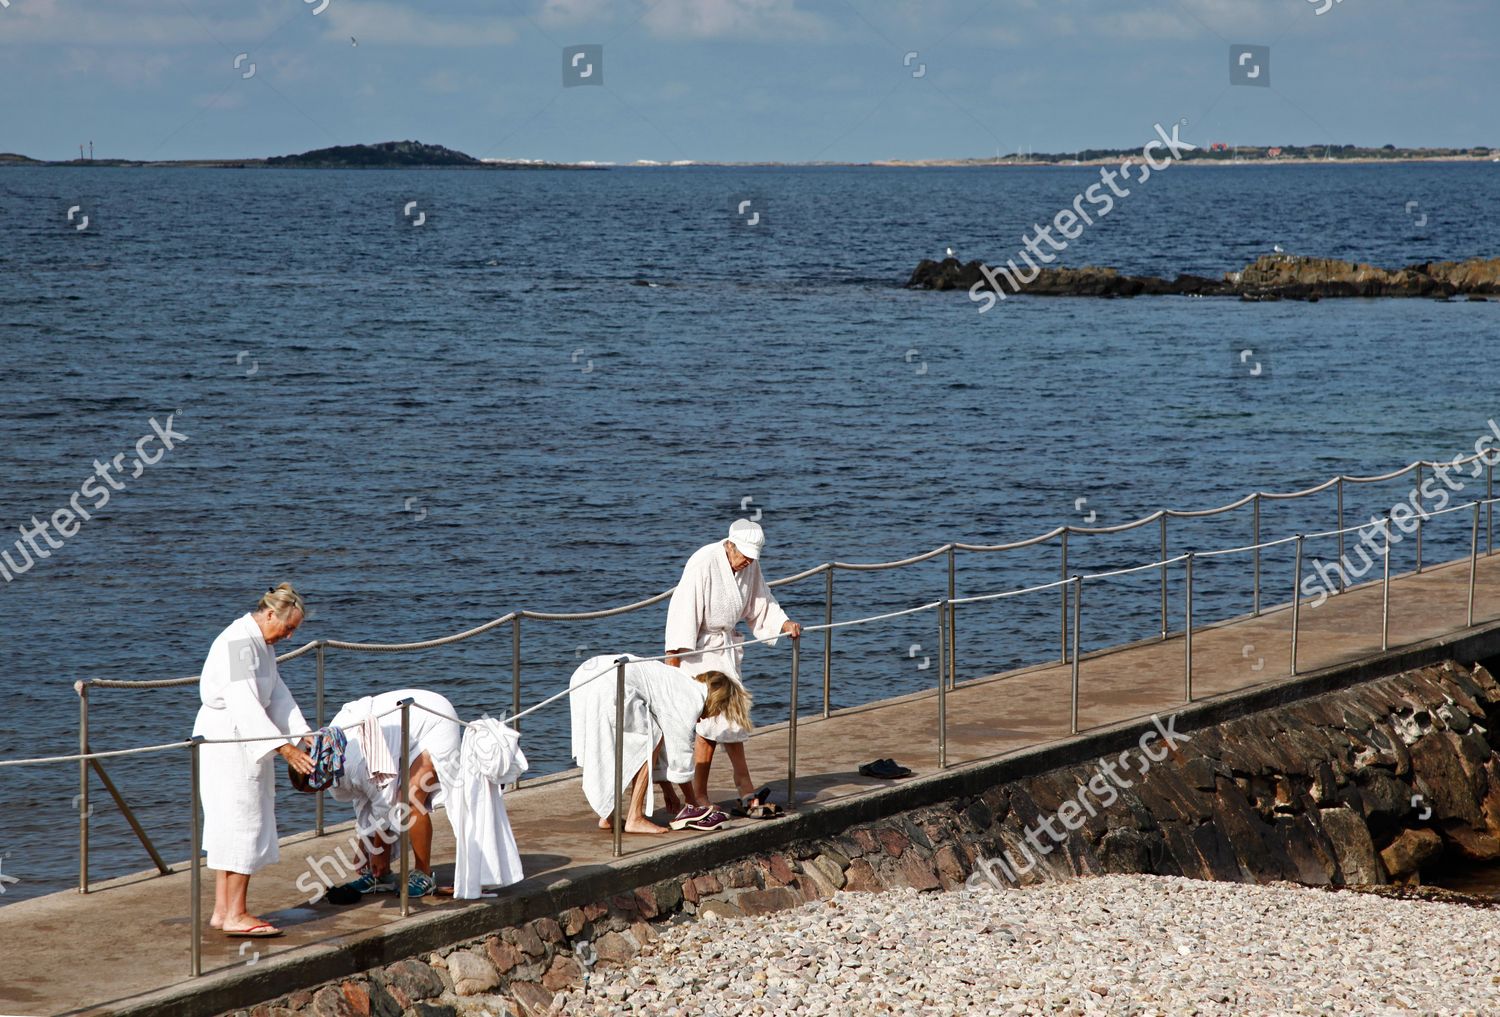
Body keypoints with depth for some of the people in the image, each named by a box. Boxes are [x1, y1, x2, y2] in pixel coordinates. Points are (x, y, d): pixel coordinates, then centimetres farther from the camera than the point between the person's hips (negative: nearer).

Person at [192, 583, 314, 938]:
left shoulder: (261, 644, 14)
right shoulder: (237, 643, -20)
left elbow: (278, 696, 16)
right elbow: (244, 704, -27)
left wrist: (304, 735, 5)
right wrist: (283, 748, -30)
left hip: (245, 741, 10)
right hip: (224, 739, -10)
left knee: (231, 828, 11)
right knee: (243, 824, -8)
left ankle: (222, 911, 15)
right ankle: (235, 915, -5)